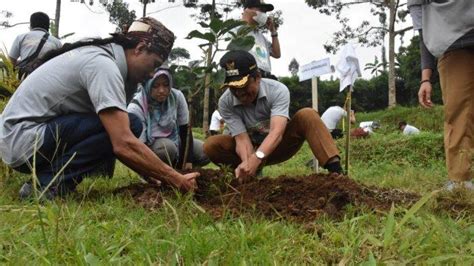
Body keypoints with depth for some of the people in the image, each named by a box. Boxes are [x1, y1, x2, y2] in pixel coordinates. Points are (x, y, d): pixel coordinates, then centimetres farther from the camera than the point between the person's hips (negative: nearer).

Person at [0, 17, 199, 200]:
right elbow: (124, 145, -27)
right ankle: (50, 185, -14)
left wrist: (152, 176, 8)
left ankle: (49, 180, 5)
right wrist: (177, 180, -19)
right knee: (128, 125, -19)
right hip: (24, 138, -10)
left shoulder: (99, 56, 11)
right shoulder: (103, 65, -19)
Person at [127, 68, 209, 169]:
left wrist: (187, 161, -17)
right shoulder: (136, 107, -29)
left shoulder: (177, 96, -18)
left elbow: (185, 130, -11)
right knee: (167, 147, -35)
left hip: (174, 141, 5)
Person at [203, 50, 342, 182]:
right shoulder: (225, 102, -21)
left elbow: (276, 132, -39)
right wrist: (247, 162, -49)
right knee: (211, 145, -26)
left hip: (277, 145, -1)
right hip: (251, 149, 1)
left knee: (307, 115, -28)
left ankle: (335, 170, -36)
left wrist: (256, 158, -57)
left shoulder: (277, 90, -26)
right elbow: (242, 139, -26)